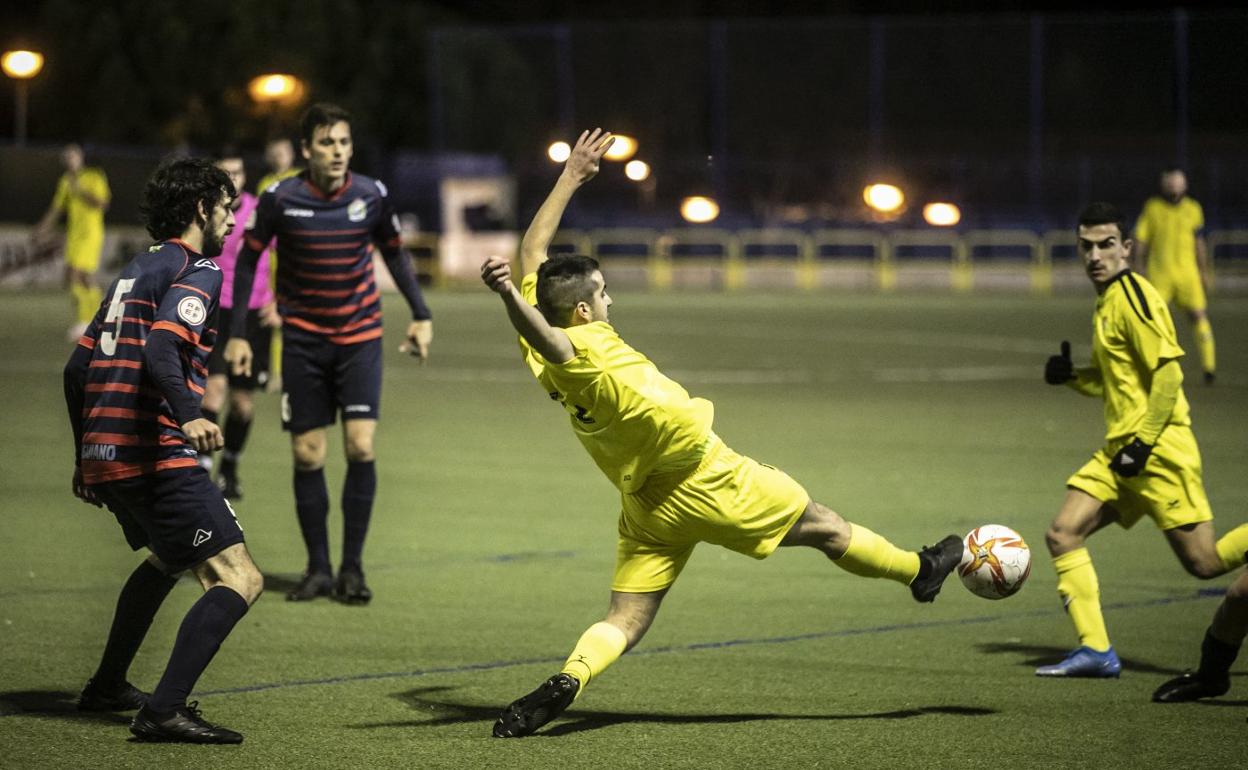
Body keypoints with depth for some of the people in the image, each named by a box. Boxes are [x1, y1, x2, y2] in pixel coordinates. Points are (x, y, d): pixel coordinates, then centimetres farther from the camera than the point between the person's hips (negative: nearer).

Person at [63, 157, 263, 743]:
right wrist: (188, 417, -37)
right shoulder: (197, 271, -4)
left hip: (103, 454, 10)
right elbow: (159, 349, -22)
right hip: (156, 455, -10)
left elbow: (76, 369, 22)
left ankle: (107, 687, 40)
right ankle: (164, 711, -24)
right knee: (239, 579, -13)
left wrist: (85, 458, 31)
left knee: (167, 558, 34)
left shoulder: (134, 270, 21)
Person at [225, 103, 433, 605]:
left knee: (361, 446, -10)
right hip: (303, 340, 0)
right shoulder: (280, 200, -11)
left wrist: (421, 315, 4)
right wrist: (238, 333, -2)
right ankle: (318, 568, 11)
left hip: (359, 337, 0)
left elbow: (394, 254, 10)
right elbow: (247, 260, 1)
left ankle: (352, 568, 0)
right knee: (307, 455, 0)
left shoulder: (371, 196, -7)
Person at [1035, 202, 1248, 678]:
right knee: (1063, 535, -2)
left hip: (1160, 449, -9)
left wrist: (1142, 443, -19)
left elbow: (1168, 373, -18)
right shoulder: (1106, 302, 17)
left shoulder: (1132, 296, -12)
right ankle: (1095, 651, -2)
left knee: (1205, 562, -10)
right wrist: (1071, 376, 8)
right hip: (1120, 452, 9)